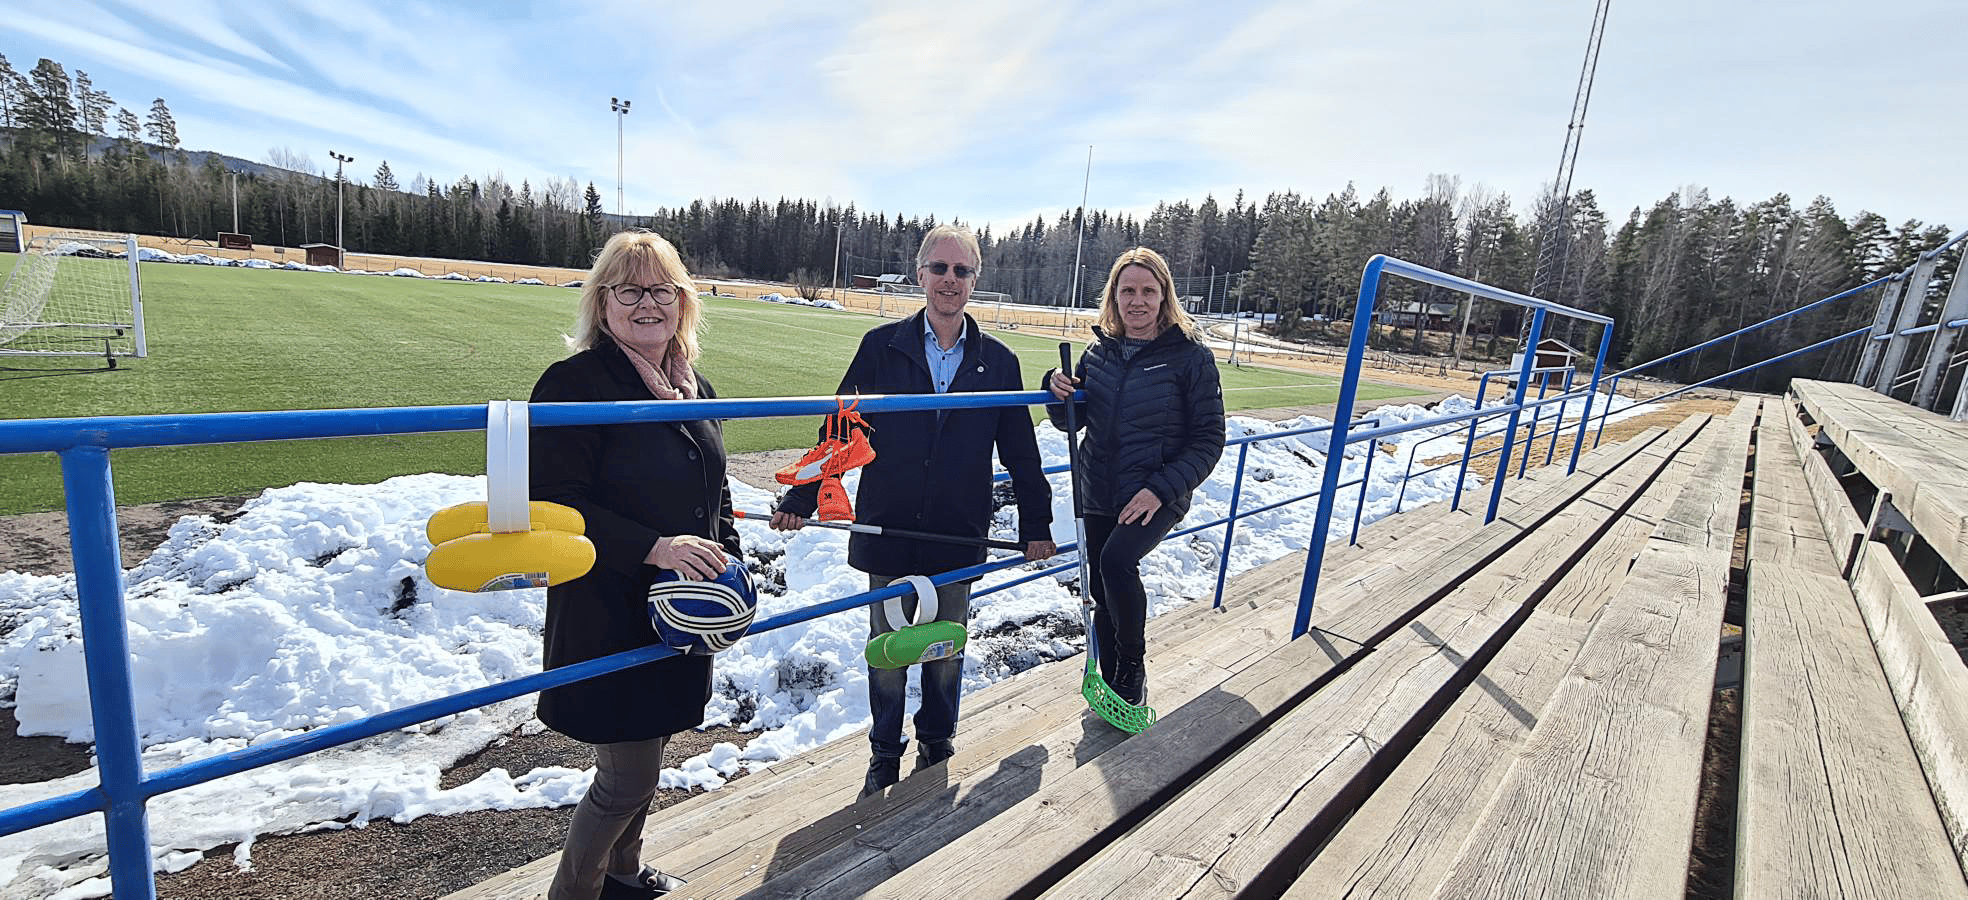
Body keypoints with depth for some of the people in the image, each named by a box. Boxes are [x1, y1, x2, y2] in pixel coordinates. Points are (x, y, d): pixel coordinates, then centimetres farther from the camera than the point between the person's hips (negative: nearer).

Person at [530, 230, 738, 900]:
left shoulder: (695, 388, 9)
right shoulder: (574, 384, -15)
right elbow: (555, 503, -20)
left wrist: (726, 560, 4)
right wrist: (654, 548, -27)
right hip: (608, 618, -7)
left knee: (647, 753, 23)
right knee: (627, 779, 3)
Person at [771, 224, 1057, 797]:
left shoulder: (998, 362, 1)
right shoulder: (882, 347, -3)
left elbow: (1020, 451, 7)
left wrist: (1036, 524, 9)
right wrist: (801, 498, -6)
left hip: (960, 536, 1)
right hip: (887, 531, 0)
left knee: (947, 651, 16)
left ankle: (936, 742, 40)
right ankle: (885, 753, 34)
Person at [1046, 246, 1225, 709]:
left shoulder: (1190, 356, -9)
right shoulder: (1099, 351, 3)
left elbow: (1208, 438, -8)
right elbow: (1072, 421, 13)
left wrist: (1162, 489, -19)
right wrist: (1058, 391, -9)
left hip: (1158, 496, -5)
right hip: (1098, 496, 5)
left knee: (1117, 560, -28)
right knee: (1102, 594, 13)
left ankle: (1133, 667, -3)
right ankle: (1111, 685, 35)